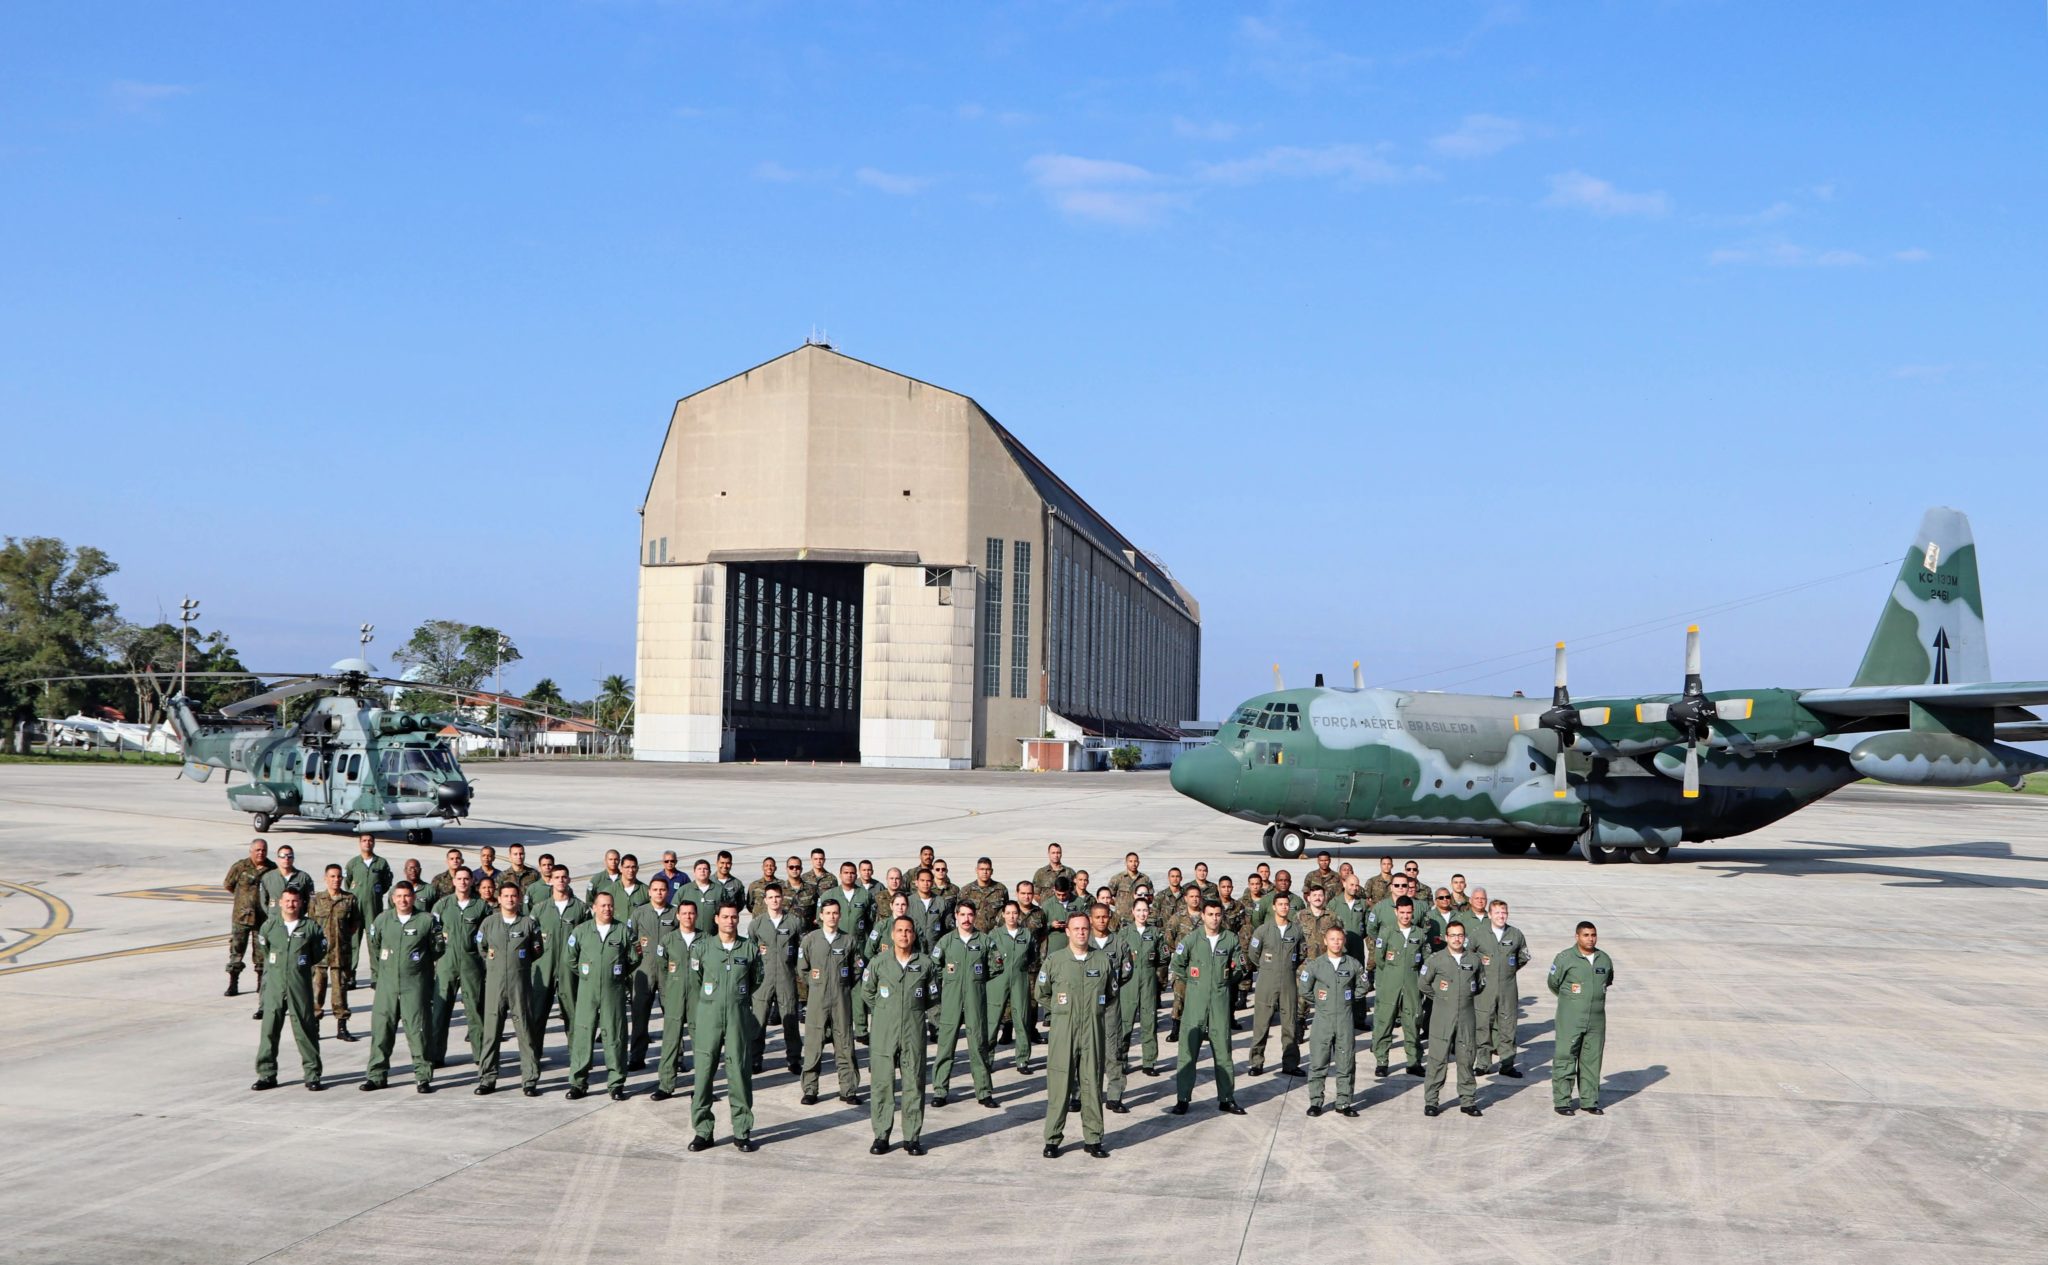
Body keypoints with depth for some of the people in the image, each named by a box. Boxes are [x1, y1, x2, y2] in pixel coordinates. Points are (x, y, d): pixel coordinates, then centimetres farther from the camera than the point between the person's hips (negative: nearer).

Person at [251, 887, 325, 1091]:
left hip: (300, 986, -2)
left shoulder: (310, 927, -1)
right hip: (274, 984, 2)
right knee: (268, 1030, 2)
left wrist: (302, 964, 7)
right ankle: (266, 1074, 11)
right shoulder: (270, 925, 4)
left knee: (306, 1030, 2)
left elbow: (320, 951, 9)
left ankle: (312, 1075, 9)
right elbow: (262, 947, 19)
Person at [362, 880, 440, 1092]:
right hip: (386, 985, 3)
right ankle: (376, 1075, 13)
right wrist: (377, 973, 17)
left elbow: (438, 948, 8)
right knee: (381, 1029, 3)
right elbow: (373, 947, 18)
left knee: (417, 1030, -4)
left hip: (415, 985, -3)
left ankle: (423, 1077, 2)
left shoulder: (427, 920, -2)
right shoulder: (383, 919, 6)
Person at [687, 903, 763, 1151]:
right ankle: (701, 1131, 8)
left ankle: (742, 1133, 8)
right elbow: (694, 983, 11)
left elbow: (757, 985, 13)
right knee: (703, 1073, 0)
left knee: (740, 1073, 0)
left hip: (739, 1018, 0)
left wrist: (756, 1025, 12)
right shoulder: (702, 947, 4)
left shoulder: (750, 949, 5)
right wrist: (694, 1023, 12)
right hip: (708, 1019, 0)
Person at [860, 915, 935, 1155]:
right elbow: (867, 992, 14)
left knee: (914, 1085, 2)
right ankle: (881, 1136, 8)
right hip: (883, 1034, 0)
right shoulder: (878, 962, 0)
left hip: (914, 1034, 0)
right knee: (882, 1084, 1)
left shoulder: (925, 964, 1)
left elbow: (933, 997, 14)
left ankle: (912, 1138, 9)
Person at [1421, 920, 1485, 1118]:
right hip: (1442, 1018, -2)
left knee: (1466, 1059, 6)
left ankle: (1468, 1101, 15)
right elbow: (1424, 984, 8)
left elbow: (1481, 983, 21)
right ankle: (1430, 1101, 6)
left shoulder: (1474, 959, 4)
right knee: (1437, 1059, -1)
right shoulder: (1436, 959, -3)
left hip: (1466, 1017, 2)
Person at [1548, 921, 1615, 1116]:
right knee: (1565, 1058, -4)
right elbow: (1553, 983, 5)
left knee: (1592, 1060, 8)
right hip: (1570, 1020, -4)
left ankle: (1589, 1101, 16)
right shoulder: (1565, 958, -7)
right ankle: (1562, 1102, 2)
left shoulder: (1605, 959, 7)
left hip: (1596, 1019, 4)